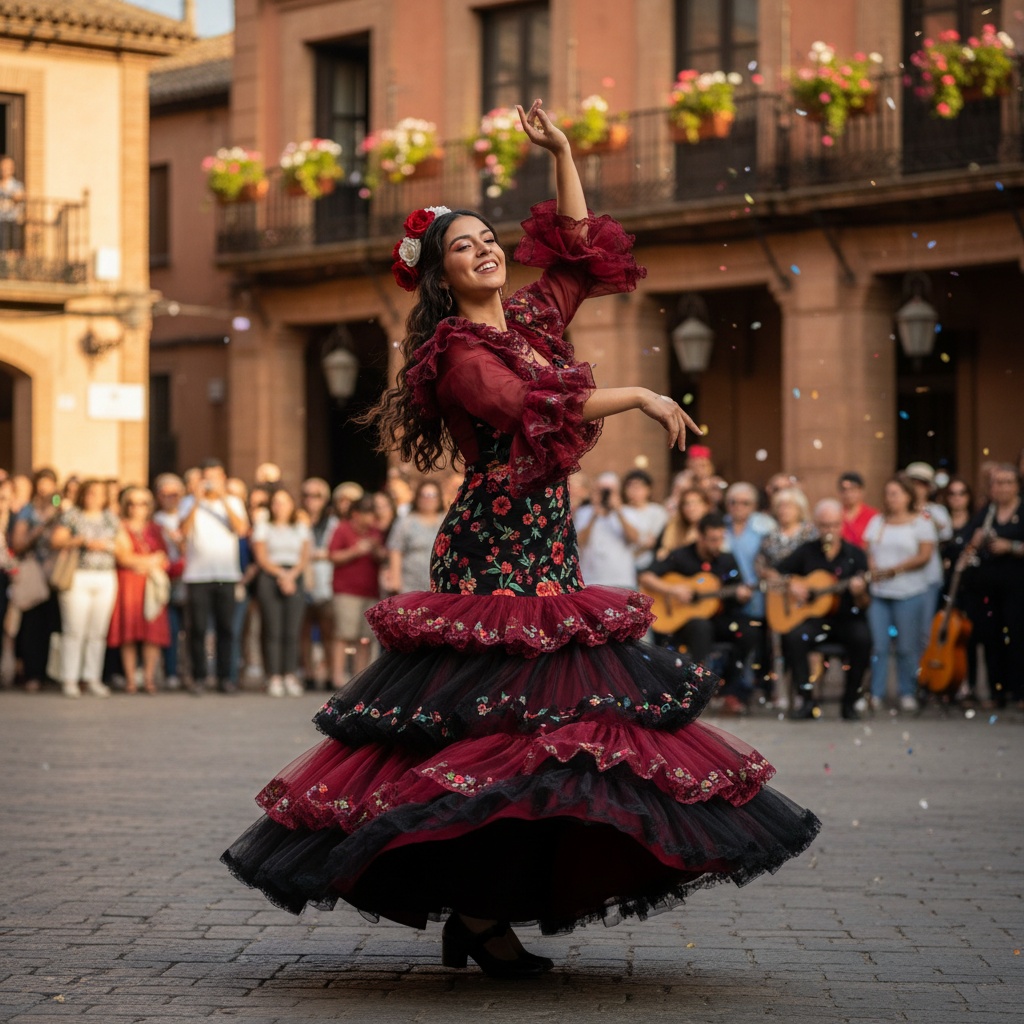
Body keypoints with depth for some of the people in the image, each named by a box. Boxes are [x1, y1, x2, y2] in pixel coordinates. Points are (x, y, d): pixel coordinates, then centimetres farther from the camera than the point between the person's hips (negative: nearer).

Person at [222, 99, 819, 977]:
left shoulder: (532, 319, 15)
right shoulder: (457, 352, -7)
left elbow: (580, 248, 25)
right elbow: (528, 410, -19)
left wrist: (561, 154, 18)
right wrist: (637, 396, -12)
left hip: (548, 551, 8)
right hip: (498, 553, -8)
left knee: (550, 724, 3)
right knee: (500, 729, -11)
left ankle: (484, 907, 5)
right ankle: (477, 911, -7)